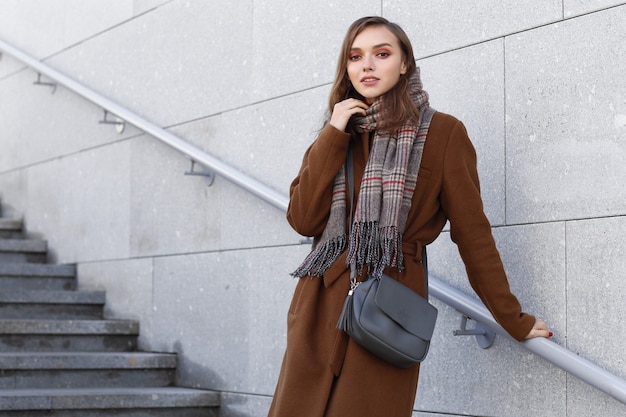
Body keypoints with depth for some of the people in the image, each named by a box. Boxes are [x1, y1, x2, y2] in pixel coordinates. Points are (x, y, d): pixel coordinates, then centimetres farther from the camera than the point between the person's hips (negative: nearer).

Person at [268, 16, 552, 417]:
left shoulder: (441, 132, -1)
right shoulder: (336, 136, 14)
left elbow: (472, 231, 0)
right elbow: (303, 219, 1)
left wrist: (513, 319, 2)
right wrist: (334, 135, -4)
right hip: (320, 304, 5)